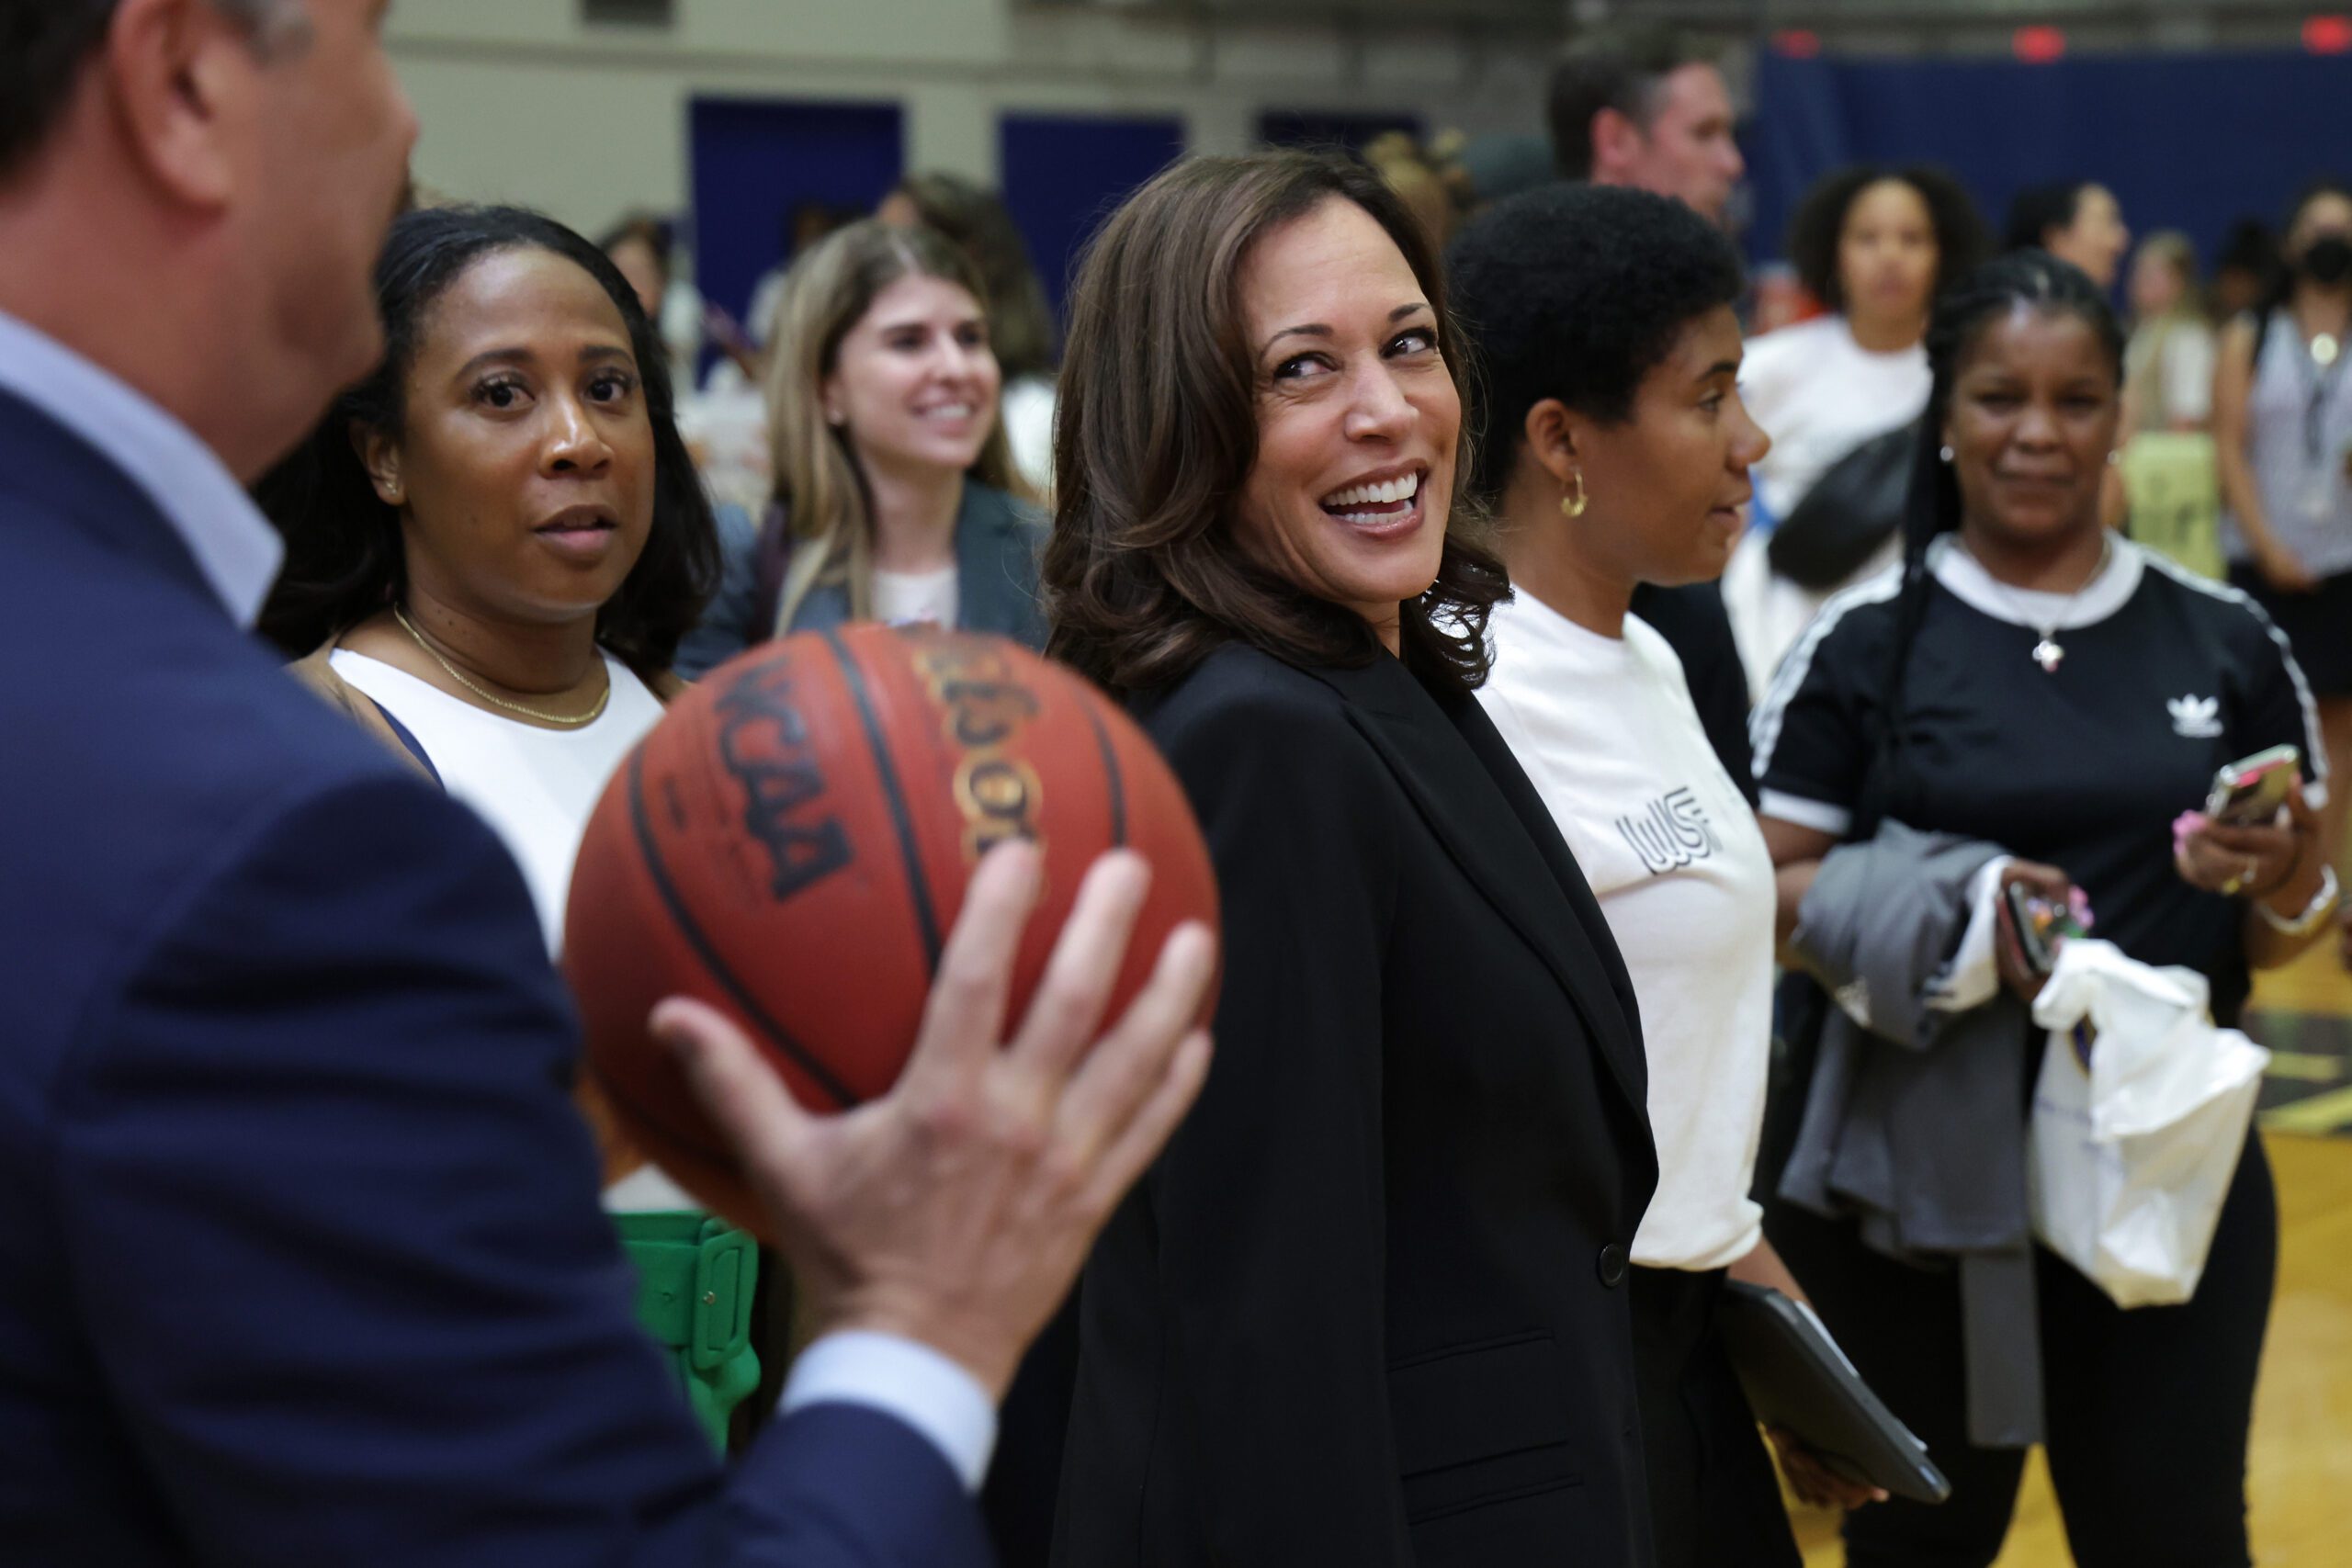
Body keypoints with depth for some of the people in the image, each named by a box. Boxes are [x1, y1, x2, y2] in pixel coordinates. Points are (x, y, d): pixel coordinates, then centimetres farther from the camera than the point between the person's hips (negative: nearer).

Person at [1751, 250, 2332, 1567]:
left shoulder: (2227, 641, 4)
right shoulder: (1865, 643, -2)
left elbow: (2299, 928, 11)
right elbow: (1764, 897, -3)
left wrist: (2288, 885, -12)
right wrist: (1946, 908, -20)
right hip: (1927, 1177, -1)